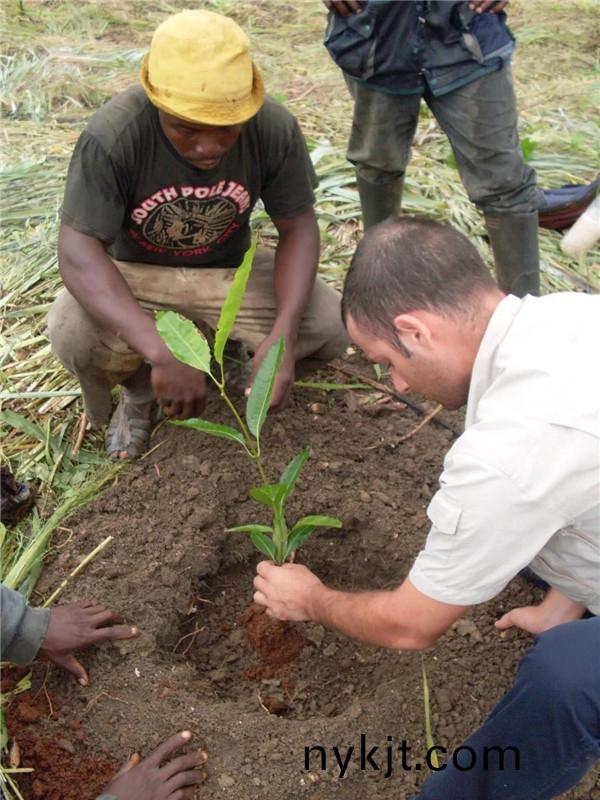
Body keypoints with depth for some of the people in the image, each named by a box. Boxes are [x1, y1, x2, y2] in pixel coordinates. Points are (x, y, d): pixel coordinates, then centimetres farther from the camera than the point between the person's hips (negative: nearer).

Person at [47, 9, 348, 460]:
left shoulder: (274, 128, -22)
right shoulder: (113, 136, -29)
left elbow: (298, 228, -14)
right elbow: (78, 251, -32)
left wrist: (282, 335, -31)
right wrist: (162, 355, -45)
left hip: (228, 270, 2)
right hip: (135, 274, -1)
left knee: (333, 327, -19)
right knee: (74, 336, -33)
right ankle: (139, 389, 5)